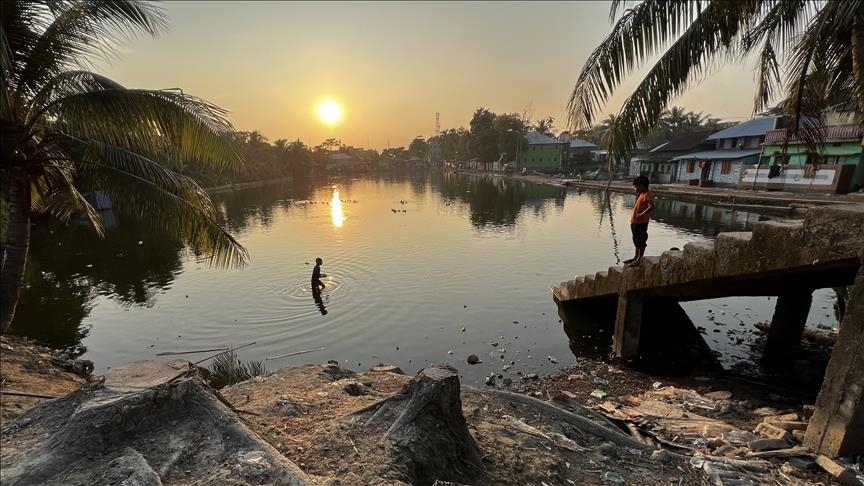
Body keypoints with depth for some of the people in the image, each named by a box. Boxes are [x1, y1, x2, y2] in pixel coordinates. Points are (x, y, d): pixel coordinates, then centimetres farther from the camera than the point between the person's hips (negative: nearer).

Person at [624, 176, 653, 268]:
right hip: (635, 221, 10)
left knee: (641, 240, -3)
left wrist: (642, 214, -24)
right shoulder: (641, 194, 14)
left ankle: (640, 260, 4)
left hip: (641, 222, -10)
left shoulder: (647, 195, -16)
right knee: (636, 240, 18)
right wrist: (637, 194, 17)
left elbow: (651, 207, -29)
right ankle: (636, 258, 29)